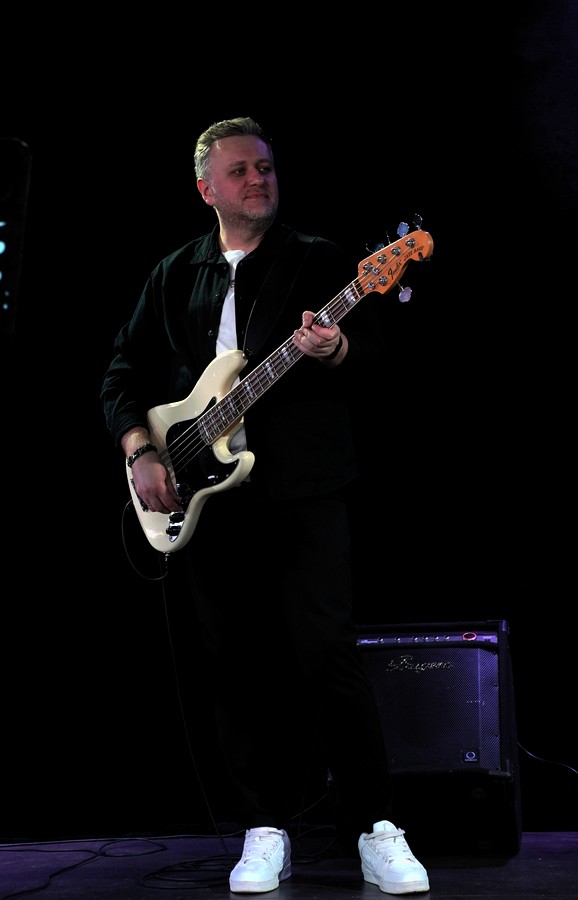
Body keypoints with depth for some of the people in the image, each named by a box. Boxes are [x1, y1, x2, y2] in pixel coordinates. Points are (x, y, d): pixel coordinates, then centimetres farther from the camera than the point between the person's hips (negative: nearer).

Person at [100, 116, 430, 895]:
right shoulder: (173, 277, 16)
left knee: (327, 652, -10)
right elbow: (125, 372, 16)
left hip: (304, 488, -3)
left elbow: (371, 344, -5)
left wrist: (333, 348, -27)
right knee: (240, 667, 6)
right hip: (201, 495, 4)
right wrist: (140, 450, 1)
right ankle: (265, 830, 15)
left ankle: (375, 826, -1)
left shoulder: (319, 260, 6)